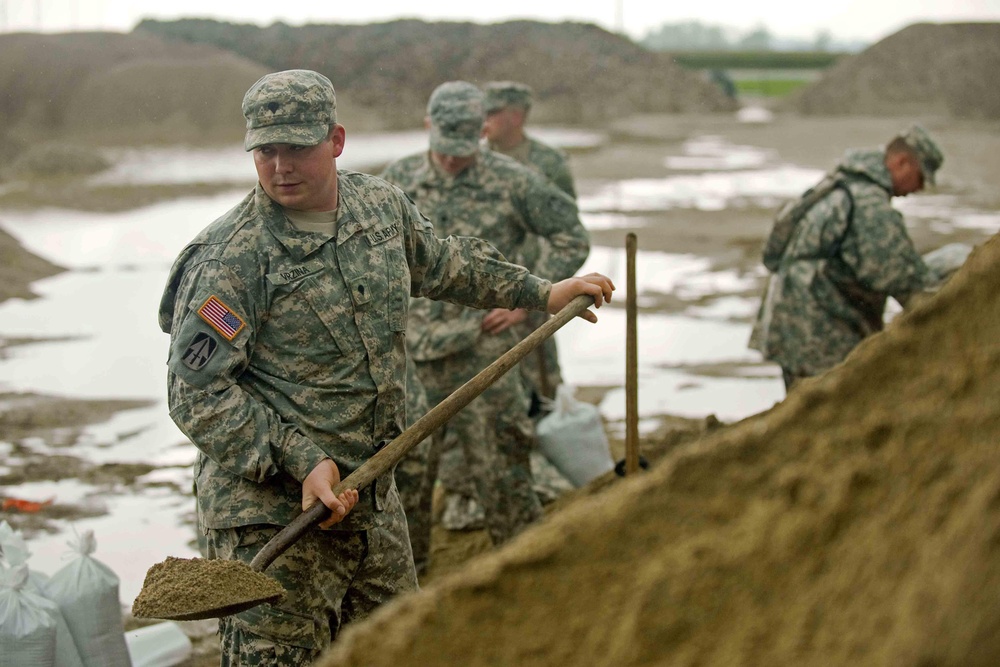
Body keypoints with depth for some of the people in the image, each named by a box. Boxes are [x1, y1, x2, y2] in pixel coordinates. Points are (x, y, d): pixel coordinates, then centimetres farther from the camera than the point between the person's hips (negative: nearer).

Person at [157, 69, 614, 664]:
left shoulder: (383, 206, 5)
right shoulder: (229, 259, -17)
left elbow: (441, 264, 27)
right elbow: (198, 393, -19)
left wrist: (540, 293, 34)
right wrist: (300, 464, -25)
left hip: (373, 498, 7)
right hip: (274, 512, -7)